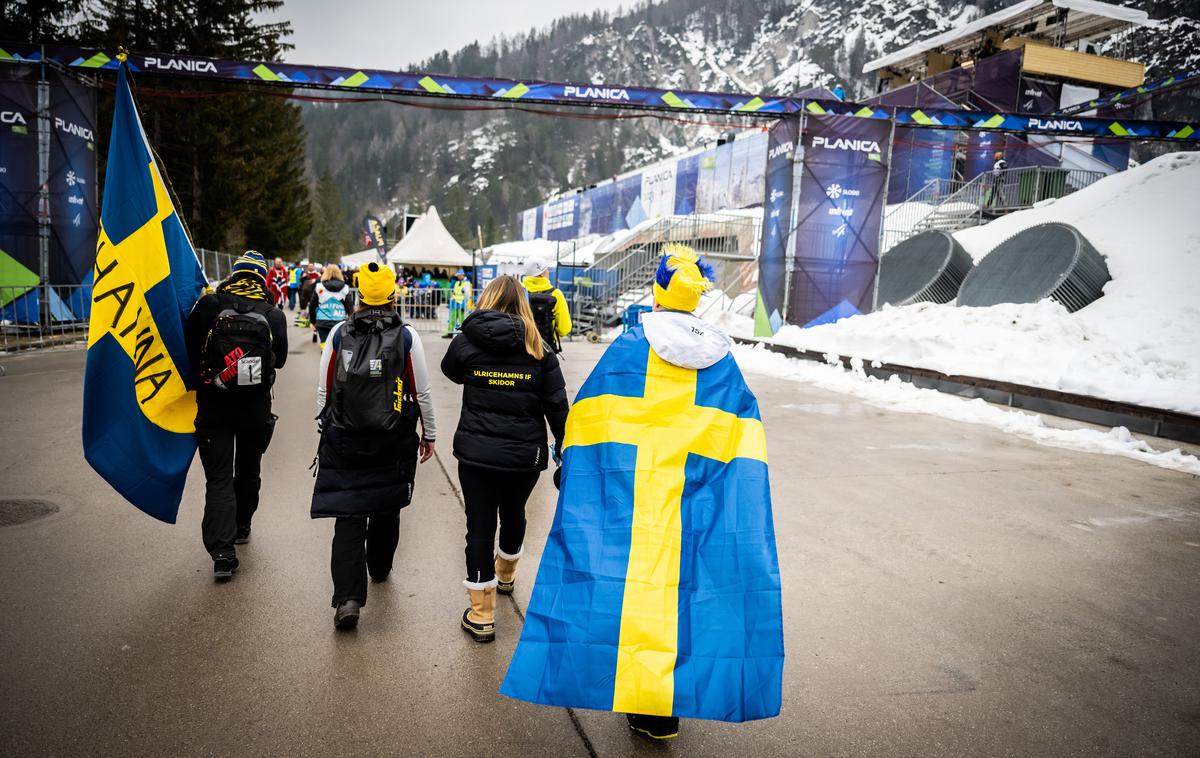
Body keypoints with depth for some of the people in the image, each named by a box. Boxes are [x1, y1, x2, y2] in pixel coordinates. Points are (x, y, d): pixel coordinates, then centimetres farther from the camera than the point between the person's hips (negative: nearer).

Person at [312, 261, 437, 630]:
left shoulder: (339, 333, -1)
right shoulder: (407, 336, -5)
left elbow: (324, 389, 4)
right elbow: (422, 391, -1)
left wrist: (325, 428, 18)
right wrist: (429, 434, 11)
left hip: (344, 438, 0)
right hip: (393, 440, 0)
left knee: (349, 515, 1)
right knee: (387, 505, 20)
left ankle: (348, 597, -9)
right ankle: (379, 567, 41)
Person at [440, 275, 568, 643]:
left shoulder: (466, 342, -5)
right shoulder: (539, 349, -3)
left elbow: (450, 371, 17)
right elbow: (557, 405, -3)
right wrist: (565, 449, 6)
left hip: (476, 451, -2)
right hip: (525, 454, 2)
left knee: (480, 527, 5)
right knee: (513, 514, 25)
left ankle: (482, 616, 10)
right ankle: (506, 574, 52)